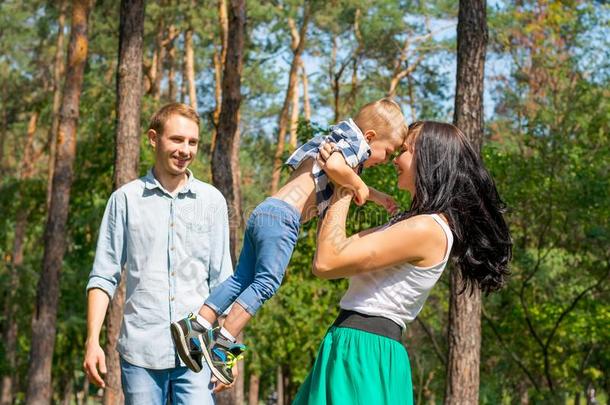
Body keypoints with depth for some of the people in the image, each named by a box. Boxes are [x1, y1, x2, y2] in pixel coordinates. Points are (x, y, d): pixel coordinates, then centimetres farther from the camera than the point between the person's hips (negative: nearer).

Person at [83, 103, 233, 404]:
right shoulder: (126, 199, 4)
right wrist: (92, 341, -4)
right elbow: (104, 277, 5)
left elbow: (221, 280, 10)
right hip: (140, 349, -1)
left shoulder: (212, 201, 8)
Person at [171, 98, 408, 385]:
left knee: (243, 277, 10)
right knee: (266, 282, -9)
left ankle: (197, 325, 7)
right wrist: (359, 186, -10)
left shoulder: (337, 144, 27)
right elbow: (334, 166, -27)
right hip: (282, 217, -10)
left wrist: (375, 196, 41)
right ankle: (222, 345, -11)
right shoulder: (354, 144, -3)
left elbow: (343, 186, 46)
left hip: (263, 213, 10)